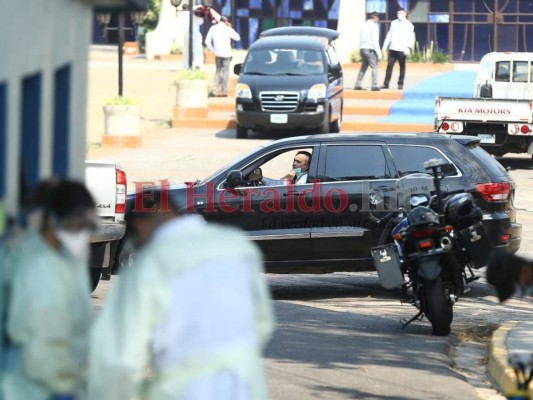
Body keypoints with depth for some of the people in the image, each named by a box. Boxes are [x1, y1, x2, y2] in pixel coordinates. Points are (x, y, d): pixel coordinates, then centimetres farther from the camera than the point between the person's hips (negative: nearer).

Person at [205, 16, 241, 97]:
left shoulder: (213, 28, 4)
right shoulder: (227, 29, -9)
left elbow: (207, 42, 5)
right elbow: (237, 38, 0)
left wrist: (213, 50, 12)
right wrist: (231, 28, 6)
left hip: (217, 53, 4)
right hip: (226, 53, -4)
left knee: (218, 71, 15)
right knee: (225, 72, 2)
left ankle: (214, 90, 6)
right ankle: (224, 91, 0)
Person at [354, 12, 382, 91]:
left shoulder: (364, 26, 10)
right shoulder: (373, 27, -11)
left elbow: (361, 39, 12)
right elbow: (375, 41, -13)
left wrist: (360, 50, 15)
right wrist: (378, 52, -10)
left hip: (362, 49, 7)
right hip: (370, 50, -7)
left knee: (363, 68, 14)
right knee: (374, 67, -2)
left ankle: (358, 85, 10)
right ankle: (375, 86, -8)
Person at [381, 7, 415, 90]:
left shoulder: (408, 25, 0)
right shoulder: (394, 23, 14)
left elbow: (411, 37, -8)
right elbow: (389, 35, 17)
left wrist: (408, 47, -21)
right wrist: (385, 45, 10)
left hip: (402, 49, -4)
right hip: (392, 48, 4)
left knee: (402, 67, 3)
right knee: (389, 65, -1)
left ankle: (400, 84, 8)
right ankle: (386, 84, 1)